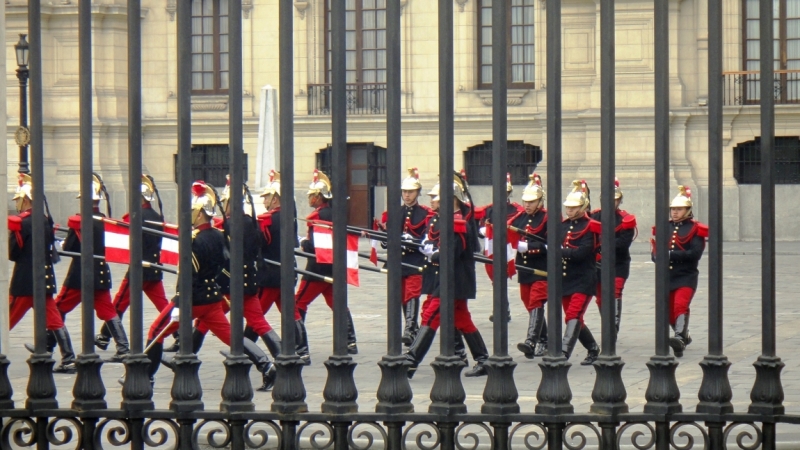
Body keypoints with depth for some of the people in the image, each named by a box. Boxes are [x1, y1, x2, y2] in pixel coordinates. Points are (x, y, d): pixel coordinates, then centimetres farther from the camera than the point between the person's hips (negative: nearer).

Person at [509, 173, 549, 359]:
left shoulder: (547, 219, -7)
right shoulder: (519, 218, 10)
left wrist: (528, 247, -23)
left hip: (541, 270, -6)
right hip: (524, 269, 6)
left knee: (536, 303, -13)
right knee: (530, 304, 11)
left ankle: (531, 342, -23)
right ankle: (542, 341, 23)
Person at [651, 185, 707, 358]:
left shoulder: (695, 229, -3)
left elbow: (695, 253, -15)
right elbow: (656, 251, 6)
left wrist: (671, 255, -21)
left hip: (686, 276, -5)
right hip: (667, 277, 5)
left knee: (680, 305, -23)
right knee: (669, 312, 12)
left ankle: (679, 338, -36)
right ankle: (684, 336, 34)